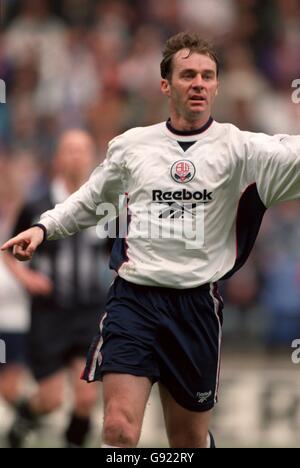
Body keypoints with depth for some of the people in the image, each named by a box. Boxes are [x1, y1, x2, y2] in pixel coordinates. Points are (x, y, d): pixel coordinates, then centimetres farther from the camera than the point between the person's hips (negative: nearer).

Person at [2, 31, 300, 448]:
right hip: (134, 300, 0)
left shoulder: (238, 148, -1)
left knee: (190, 441, 10)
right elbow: (89, 202, 24)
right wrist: (44, 228, 11)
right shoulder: (131, 145, 7)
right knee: (119, 430, -17)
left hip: (197, 305, 0)